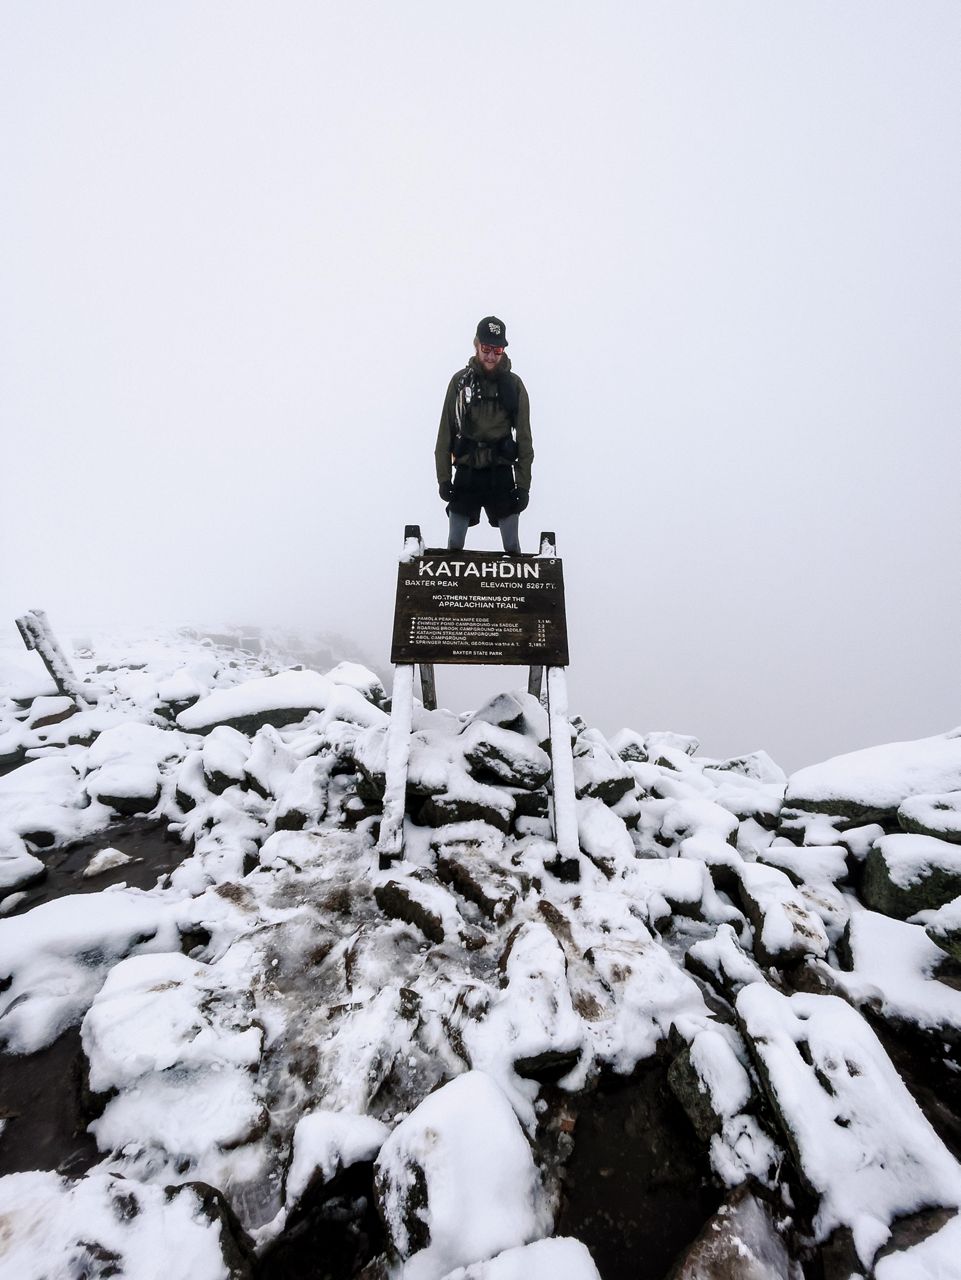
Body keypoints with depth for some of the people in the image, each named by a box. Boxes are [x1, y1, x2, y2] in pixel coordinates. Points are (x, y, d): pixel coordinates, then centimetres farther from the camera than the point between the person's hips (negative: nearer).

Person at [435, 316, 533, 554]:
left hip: (502, 474, 0)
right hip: (466, 474, 1)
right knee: (454, 544, 7)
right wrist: (443, 477, -1)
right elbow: (445, 432, 4)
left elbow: (524, 437, 2)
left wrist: (524, 484, -3)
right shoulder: (460, 380, 3)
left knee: (512, 546, 3)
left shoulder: (514, 384, 3)